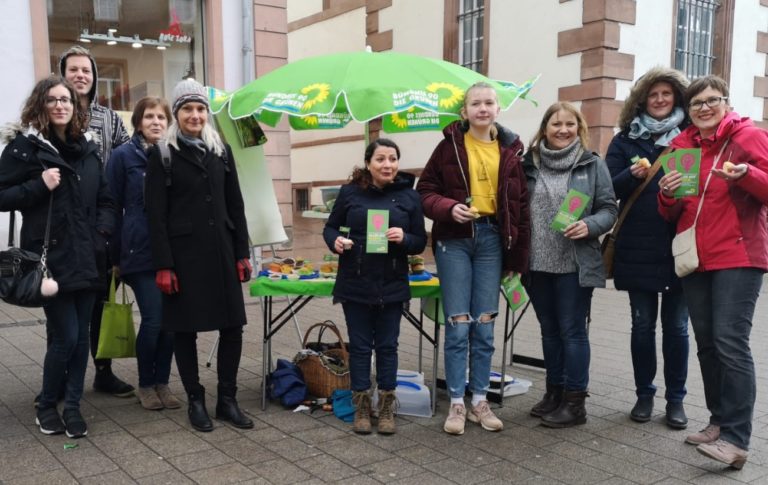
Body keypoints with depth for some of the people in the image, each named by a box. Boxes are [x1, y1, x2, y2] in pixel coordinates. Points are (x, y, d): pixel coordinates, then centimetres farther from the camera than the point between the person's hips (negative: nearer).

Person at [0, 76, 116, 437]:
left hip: (85, 258, 5)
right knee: (65, 337, -4)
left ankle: (72, 406, 20)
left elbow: (105, 198, 18)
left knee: (81, 336, 7)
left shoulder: (87, 147, 13)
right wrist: (40, 185, -18)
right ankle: (47, 405, 18)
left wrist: (102, 232, 3)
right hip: (50, 257, -5)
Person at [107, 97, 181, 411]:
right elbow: (113, 207, 0)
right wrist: (115, 255, -2)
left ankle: (162, 381, 20)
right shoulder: (123, 155, 0)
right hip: (140, 251, -3)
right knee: (154, 319, -7)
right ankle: (145, 383, 14)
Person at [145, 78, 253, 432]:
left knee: (233, 324, 3)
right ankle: (195, 401, 19)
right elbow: (155, 214, -6)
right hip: (183, 253, -4)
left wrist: (242, 253, 5)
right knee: (185, 328, 5)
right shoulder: (162, 154, -1)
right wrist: (163, 265, -12)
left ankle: (227, 399, 17)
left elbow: (235, 205, 11)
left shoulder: (221, 150, 11)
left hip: (220, 251, 4)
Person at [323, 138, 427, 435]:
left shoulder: (409, 196, 1)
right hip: (355, 285, 0)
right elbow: (330, 227, 9)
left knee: (387, 346, 8)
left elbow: (421, 242, 4)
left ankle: (387, 408, 22)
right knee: (360, 346, 8)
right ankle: (361, 407, 21)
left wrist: (404, 238, -17)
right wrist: (335, 241, -13)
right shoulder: (350, 192, -1)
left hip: (392, 286, 1)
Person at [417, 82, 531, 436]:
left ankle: (480, 401, 20)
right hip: (454, 239, -2)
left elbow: (520, 204, 6)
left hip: (492, 239, 2)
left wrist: (517, 257, 3)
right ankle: (457, 404, 12)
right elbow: (425, 190, 3)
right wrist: (448, 207, -19)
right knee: (458, 325, 0)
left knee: (485, 326, 7)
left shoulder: (510, 149, 5)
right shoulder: (450, 145, 0)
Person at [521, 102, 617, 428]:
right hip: (537, 264, 4)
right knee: (549, 330, 14)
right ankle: (554, 392, 27)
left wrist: (589, 226, -21)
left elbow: (609, 208, 0)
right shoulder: (530, 164, 8)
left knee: (572, 331, 2)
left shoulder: (593, 164, -1)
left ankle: (574, 402, 12)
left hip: (575, 265, -4)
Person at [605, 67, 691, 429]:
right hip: (638, 248, 0)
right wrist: (632, 175, -21)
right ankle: (644, 395, 20)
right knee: (642, 325, 8)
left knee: (676, 326, 6)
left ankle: (676, 399, 18)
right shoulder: (625, 140, 7)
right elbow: (610, 188, -1)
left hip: (679, 247, 0)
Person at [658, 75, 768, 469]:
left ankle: (736, 438, -10)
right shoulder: (681, 146, 12)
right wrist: (668, 194, -9)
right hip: (695, 258, 6)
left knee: (731, 342, -13)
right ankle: (720, 421, 19)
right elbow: (671, 214, 13)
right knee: (707, 344, 8)